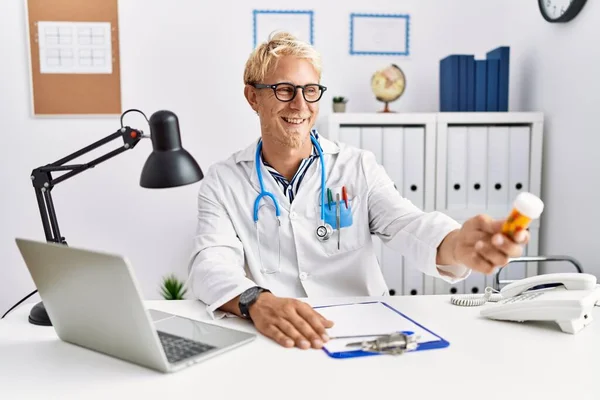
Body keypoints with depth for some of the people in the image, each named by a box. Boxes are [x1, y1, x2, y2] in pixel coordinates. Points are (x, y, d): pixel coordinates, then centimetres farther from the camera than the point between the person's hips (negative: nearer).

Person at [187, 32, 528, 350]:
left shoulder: (359, 167, 4)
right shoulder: (223, 182, 3)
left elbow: (407, 225, -11)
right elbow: (212, 263, -11)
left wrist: (459, 244, -34)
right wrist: (257, 303, -33)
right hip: (272, 339, -1)